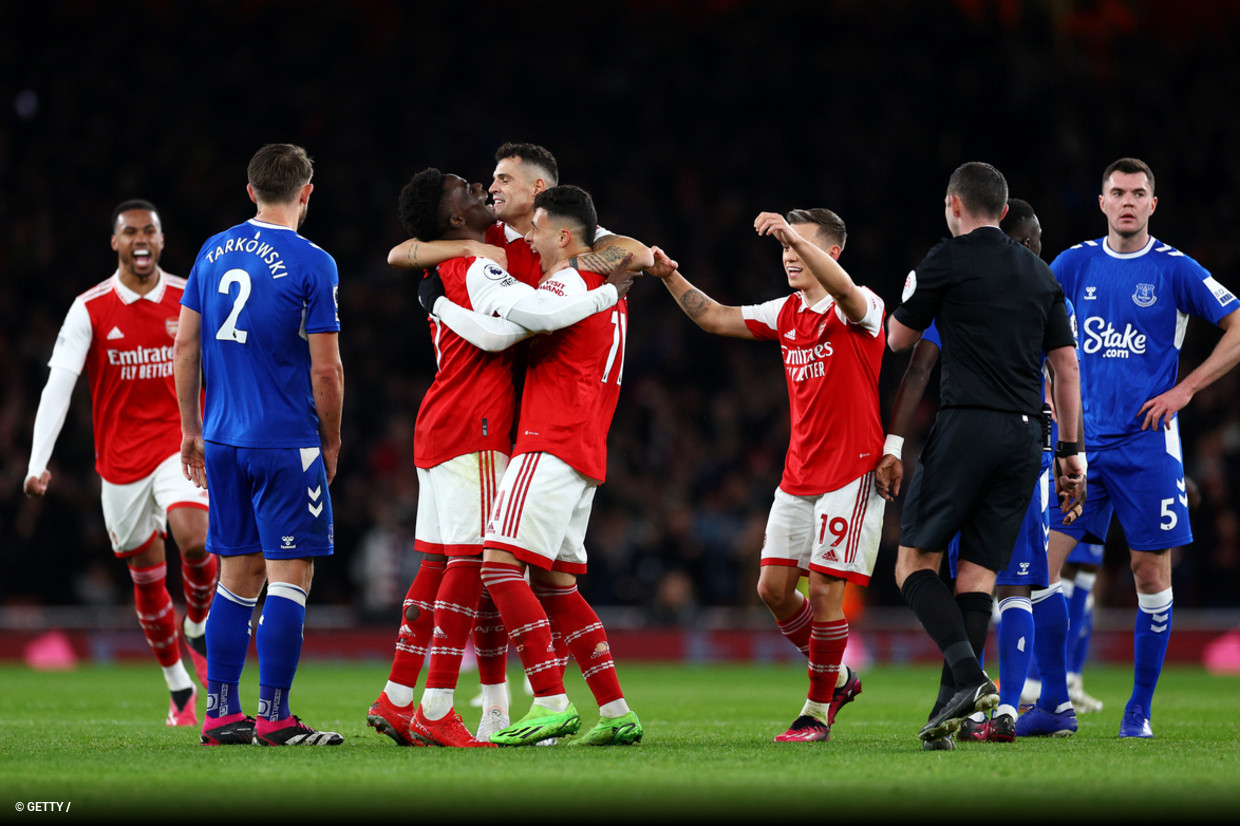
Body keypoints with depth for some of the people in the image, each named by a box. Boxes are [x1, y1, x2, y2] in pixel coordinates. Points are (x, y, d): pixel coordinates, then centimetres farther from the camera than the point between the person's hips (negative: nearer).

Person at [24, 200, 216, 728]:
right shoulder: (89, 310, -6)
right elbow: (58, 384, -12)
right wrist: (38, 463, -21)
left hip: (181, 443, 0)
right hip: (120, 457, 0)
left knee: (193, 540, -25)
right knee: (147, 576, 7)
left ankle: (197, 625, 5)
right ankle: (178, 686, 23)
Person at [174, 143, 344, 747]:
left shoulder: (214, 252, 8)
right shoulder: (311, 264, -10)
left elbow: (186, 345, 11)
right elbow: (325, 369, -10)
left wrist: (193, 429, 19)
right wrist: (330, 443, 3)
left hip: (224, 442, 6)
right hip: (287, 444, -6)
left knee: (238, 576, 12)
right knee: (290, 576, -2)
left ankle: (221, 714, 11)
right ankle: (273, 718, -6)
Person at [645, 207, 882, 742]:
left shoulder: (858, 310, -11)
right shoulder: (785, 313, 12)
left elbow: (843, 291, -35)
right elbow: (713, 317, 17)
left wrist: (794, 237, -47)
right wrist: (670, 277, 2)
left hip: (851, 473, -7)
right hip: (799, 474, 7)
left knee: (824, 589, -8)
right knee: (773, 587, 3)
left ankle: (818, 711, 5)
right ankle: (836, 677, 23)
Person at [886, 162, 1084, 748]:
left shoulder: (948, 259, -2)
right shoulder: (1039, 273, 16)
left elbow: (898, 339, 9)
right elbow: (1066, 364, 16)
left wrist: (913, 295, 29)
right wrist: (1070, 448, 20)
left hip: (967, 425, -6)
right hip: (1025, 435, 6)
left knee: (915, 559, 1)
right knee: (978, 572, 6)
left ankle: (968, 675, -18)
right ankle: (951, 707, -1)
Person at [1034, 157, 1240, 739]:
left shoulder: (1175, 270, -2)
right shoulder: (1075, 264, 7)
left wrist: (1183, 390, -5)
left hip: (1146, 443, -3)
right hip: (1081, 440, 3)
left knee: (1150, 571, -1)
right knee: (1042, 560, -6)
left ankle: (1140, 709, 11)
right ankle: (1052, 704, 2)